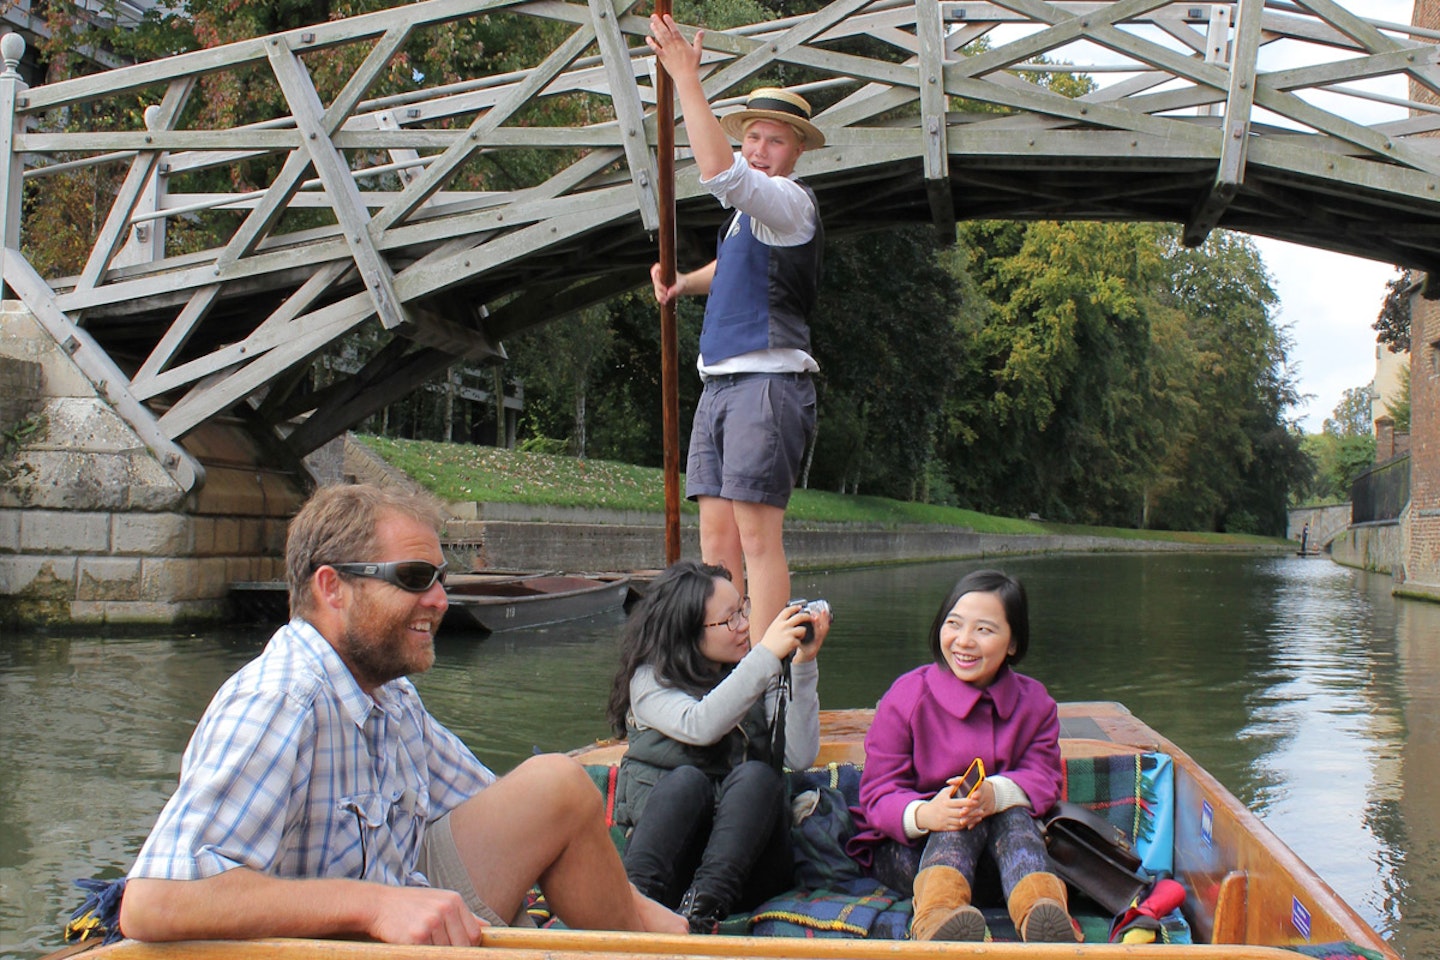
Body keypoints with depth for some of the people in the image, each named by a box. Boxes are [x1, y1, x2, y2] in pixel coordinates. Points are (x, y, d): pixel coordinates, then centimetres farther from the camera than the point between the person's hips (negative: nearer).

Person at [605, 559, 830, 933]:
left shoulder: (762, 676, 11)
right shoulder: (650, 678, 2)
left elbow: (800, 756, -4)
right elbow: (699, 726, -20)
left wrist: (803, 665, -12)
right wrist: (766, 655, -22)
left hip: (744, 862, 2)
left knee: (754, 775, -27)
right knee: (686, 779, -30)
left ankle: (702, 908, -44)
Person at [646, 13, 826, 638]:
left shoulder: (790, 201, -6)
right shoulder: (750, 208, 22)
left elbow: (719, 171, -24)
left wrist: (686, 76, -19)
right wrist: (684, 282, 20)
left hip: (766, 382, -9)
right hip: (720, 384, 9)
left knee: (757, 537, -12)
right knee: (716, 537, 4)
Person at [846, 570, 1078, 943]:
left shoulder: (1035, 702, 3)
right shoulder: (906, 696, -8)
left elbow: (1044, 779, -9)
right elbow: (878, 794, -13)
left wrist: (994, 793, -34)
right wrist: (924, 814, -38)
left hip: (1000, 841, 3)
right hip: (904, 849, -2)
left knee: (1012, 812, -30)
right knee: (962, 812, -34)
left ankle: (1039, 910, -60)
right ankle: (937, 911, -66)